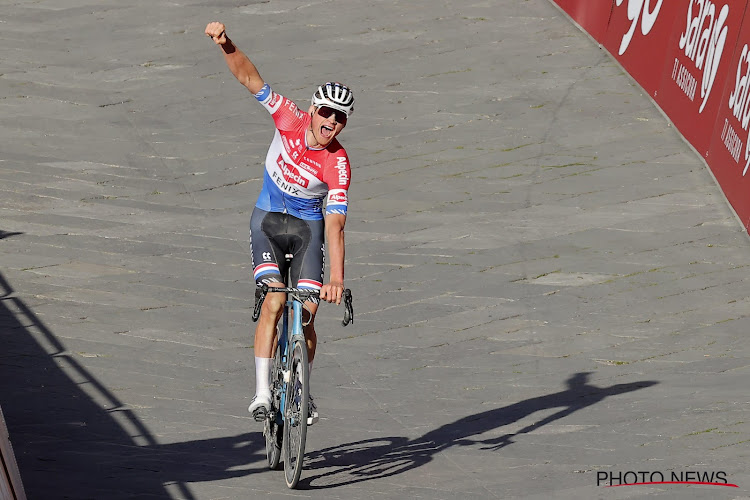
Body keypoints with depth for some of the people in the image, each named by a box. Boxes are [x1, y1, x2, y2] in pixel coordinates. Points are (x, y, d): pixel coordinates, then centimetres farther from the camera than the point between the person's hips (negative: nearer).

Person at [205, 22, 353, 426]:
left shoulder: (338, 164, -24)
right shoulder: (290, 120, -19)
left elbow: (334, 225, -30)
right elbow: (249, 78, -20)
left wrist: (337, 277, -41)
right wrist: (226, 44, -37)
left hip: (308, 225, 0)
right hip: (268, 219, 0)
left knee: (306, 313, -10)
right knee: (274, 302, -19)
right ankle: (262, 393, -19)